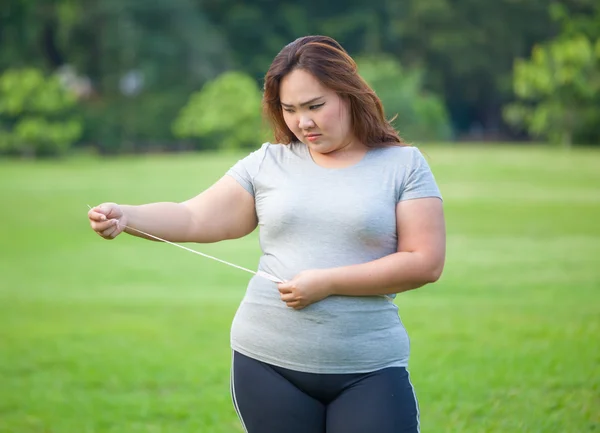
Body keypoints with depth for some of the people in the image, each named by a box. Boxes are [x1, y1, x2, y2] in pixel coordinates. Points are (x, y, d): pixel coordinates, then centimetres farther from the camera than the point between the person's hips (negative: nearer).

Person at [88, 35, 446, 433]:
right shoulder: (267, 163, 7)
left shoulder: (403, 165, -1)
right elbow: (196, 218, 4)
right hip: (266, 364, 2)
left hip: (369, 371, -2)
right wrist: (125, 217, -14)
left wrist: (327, 282, -14)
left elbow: (426, 262, -7)